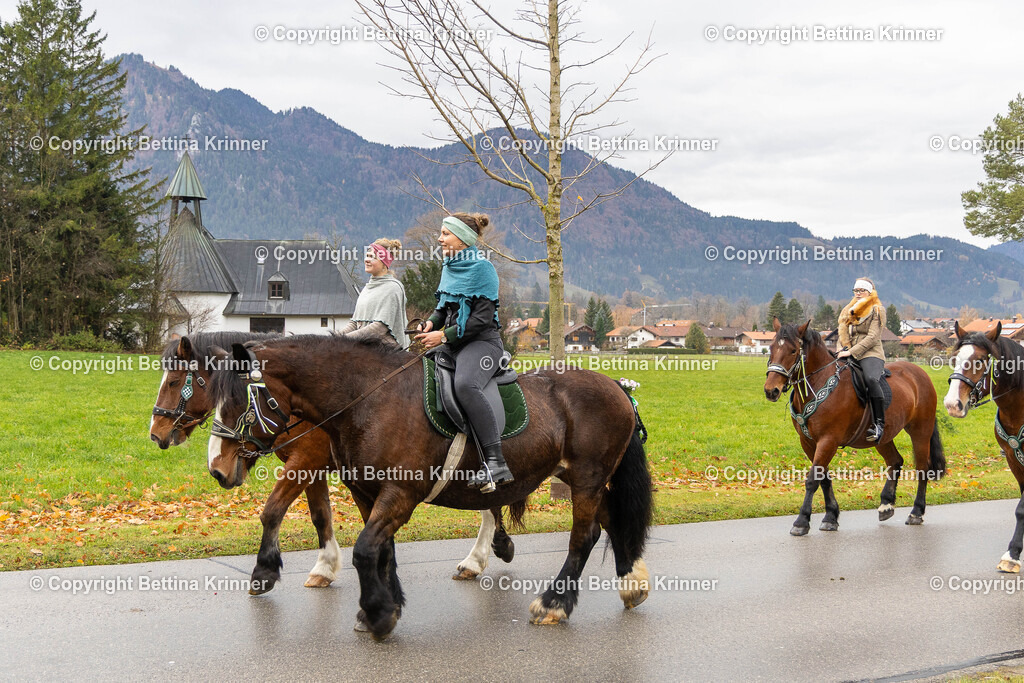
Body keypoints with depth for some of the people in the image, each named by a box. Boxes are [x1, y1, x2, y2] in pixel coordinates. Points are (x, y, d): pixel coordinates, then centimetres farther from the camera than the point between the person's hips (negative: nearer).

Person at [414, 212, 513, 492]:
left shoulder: (481, 268, -10)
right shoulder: (449, 266, 14)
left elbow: (482, 318, -16)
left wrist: (444, 335, -17)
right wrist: (432, 322, 3)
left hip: (481, 342, -10)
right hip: (454, 344, 10)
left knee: (465, 385, -37)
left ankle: (496, 464, -41)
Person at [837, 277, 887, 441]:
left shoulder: (877, 310, 2)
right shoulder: (849, 311, 21)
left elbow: (873, 337, -8)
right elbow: (843, 334, 21)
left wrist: (851, 352, -16)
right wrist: (844, 349, 0)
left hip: (871, 355, -7)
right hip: (849, 355, 7)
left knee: (871, 379, -36)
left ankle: (879, 423, -34)